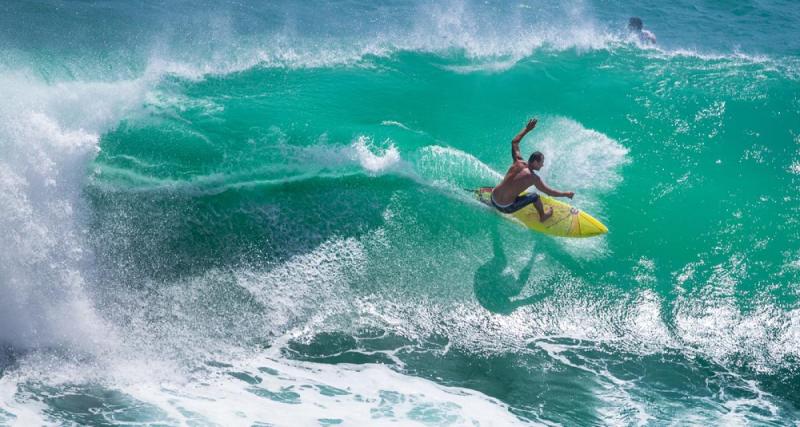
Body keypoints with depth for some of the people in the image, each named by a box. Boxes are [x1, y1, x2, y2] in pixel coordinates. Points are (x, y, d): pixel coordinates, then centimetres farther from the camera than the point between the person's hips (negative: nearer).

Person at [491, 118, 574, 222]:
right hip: (505, 208, -6)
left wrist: (527, 129, 19)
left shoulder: (518, 162, -3)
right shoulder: (533, 178, -17)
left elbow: (514, 142, 13)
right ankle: (543, 217, 30)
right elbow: (550, 192, -8)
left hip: (493, 199, 6)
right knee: (535, 196, 7)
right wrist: (566, 194, 5)